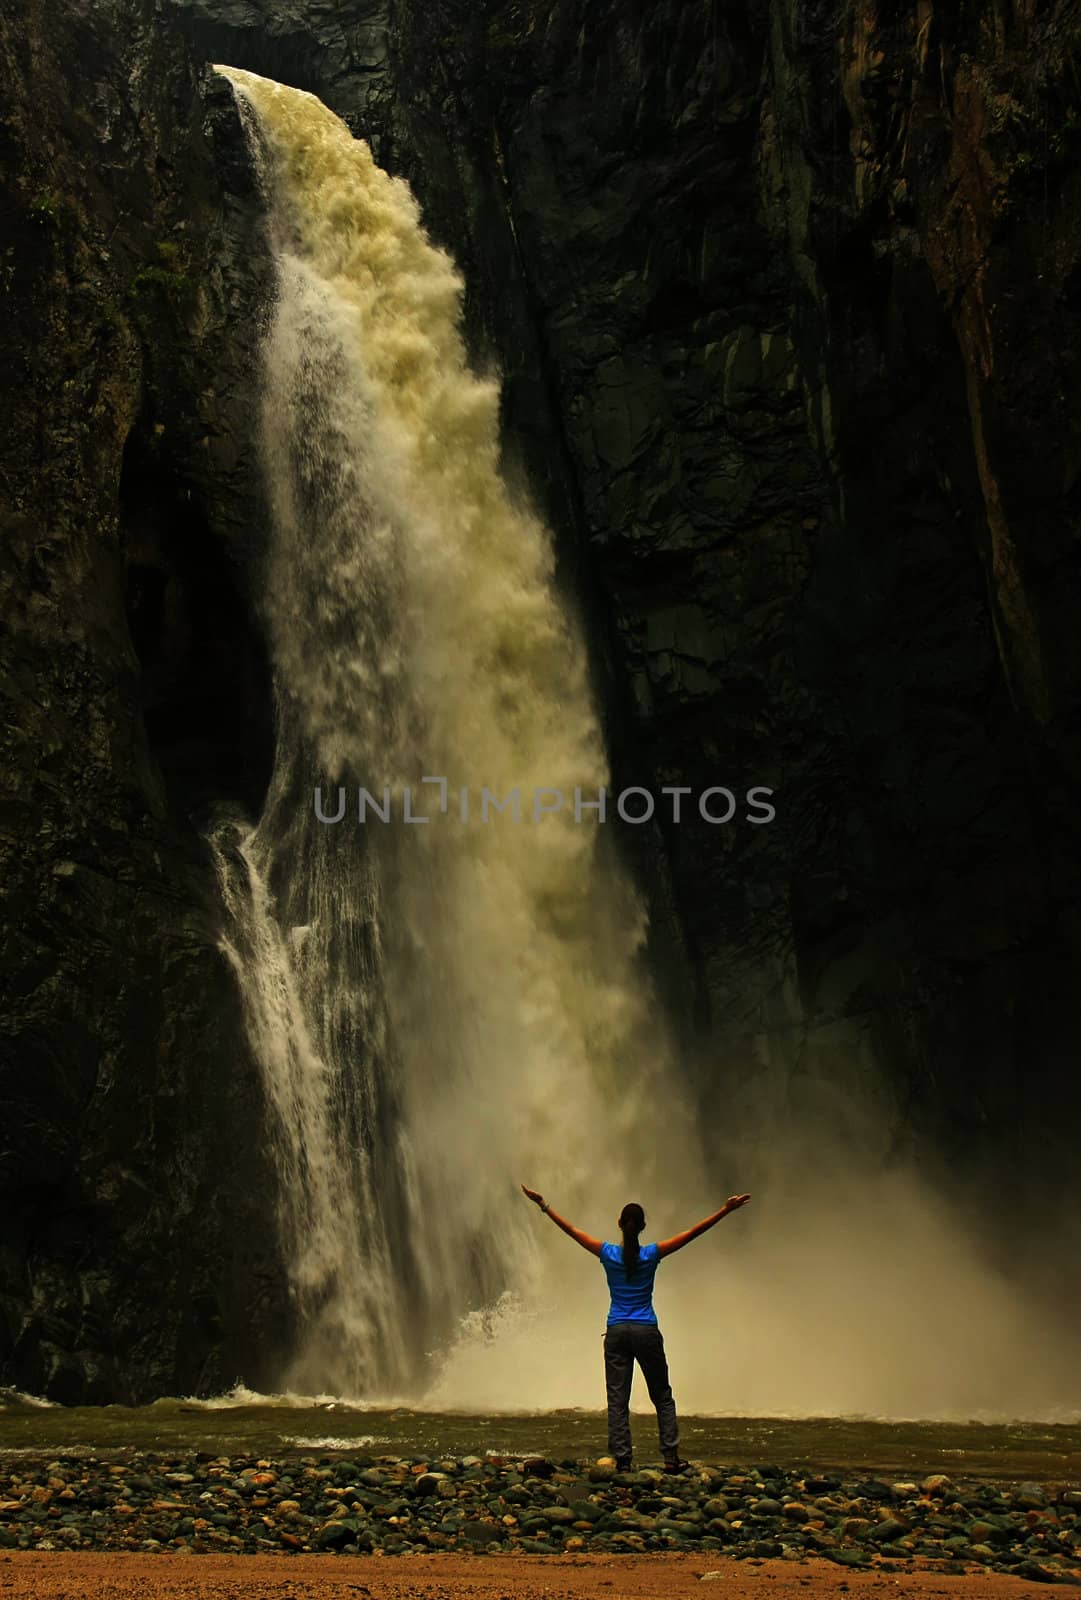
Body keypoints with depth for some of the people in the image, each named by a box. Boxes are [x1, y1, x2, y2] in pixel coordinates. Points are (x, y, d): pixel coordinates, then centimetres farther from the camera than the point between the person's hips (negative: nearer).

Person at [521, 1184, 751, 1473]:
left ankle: (622, 1461, -2)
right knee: (662, 1397, 11)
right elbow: (693, 1232, -6)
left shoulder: (608, 1254, -3)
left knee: (617, 1400, 3)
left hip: (616, 1332, 1)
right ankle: (670, 1457, 6)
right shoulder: (652, 1254, -6)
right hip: (646, 1331, -1)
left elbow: (570, 1229, 1)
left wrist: (544, 1205, 8)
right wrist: (725, 1210, -5)